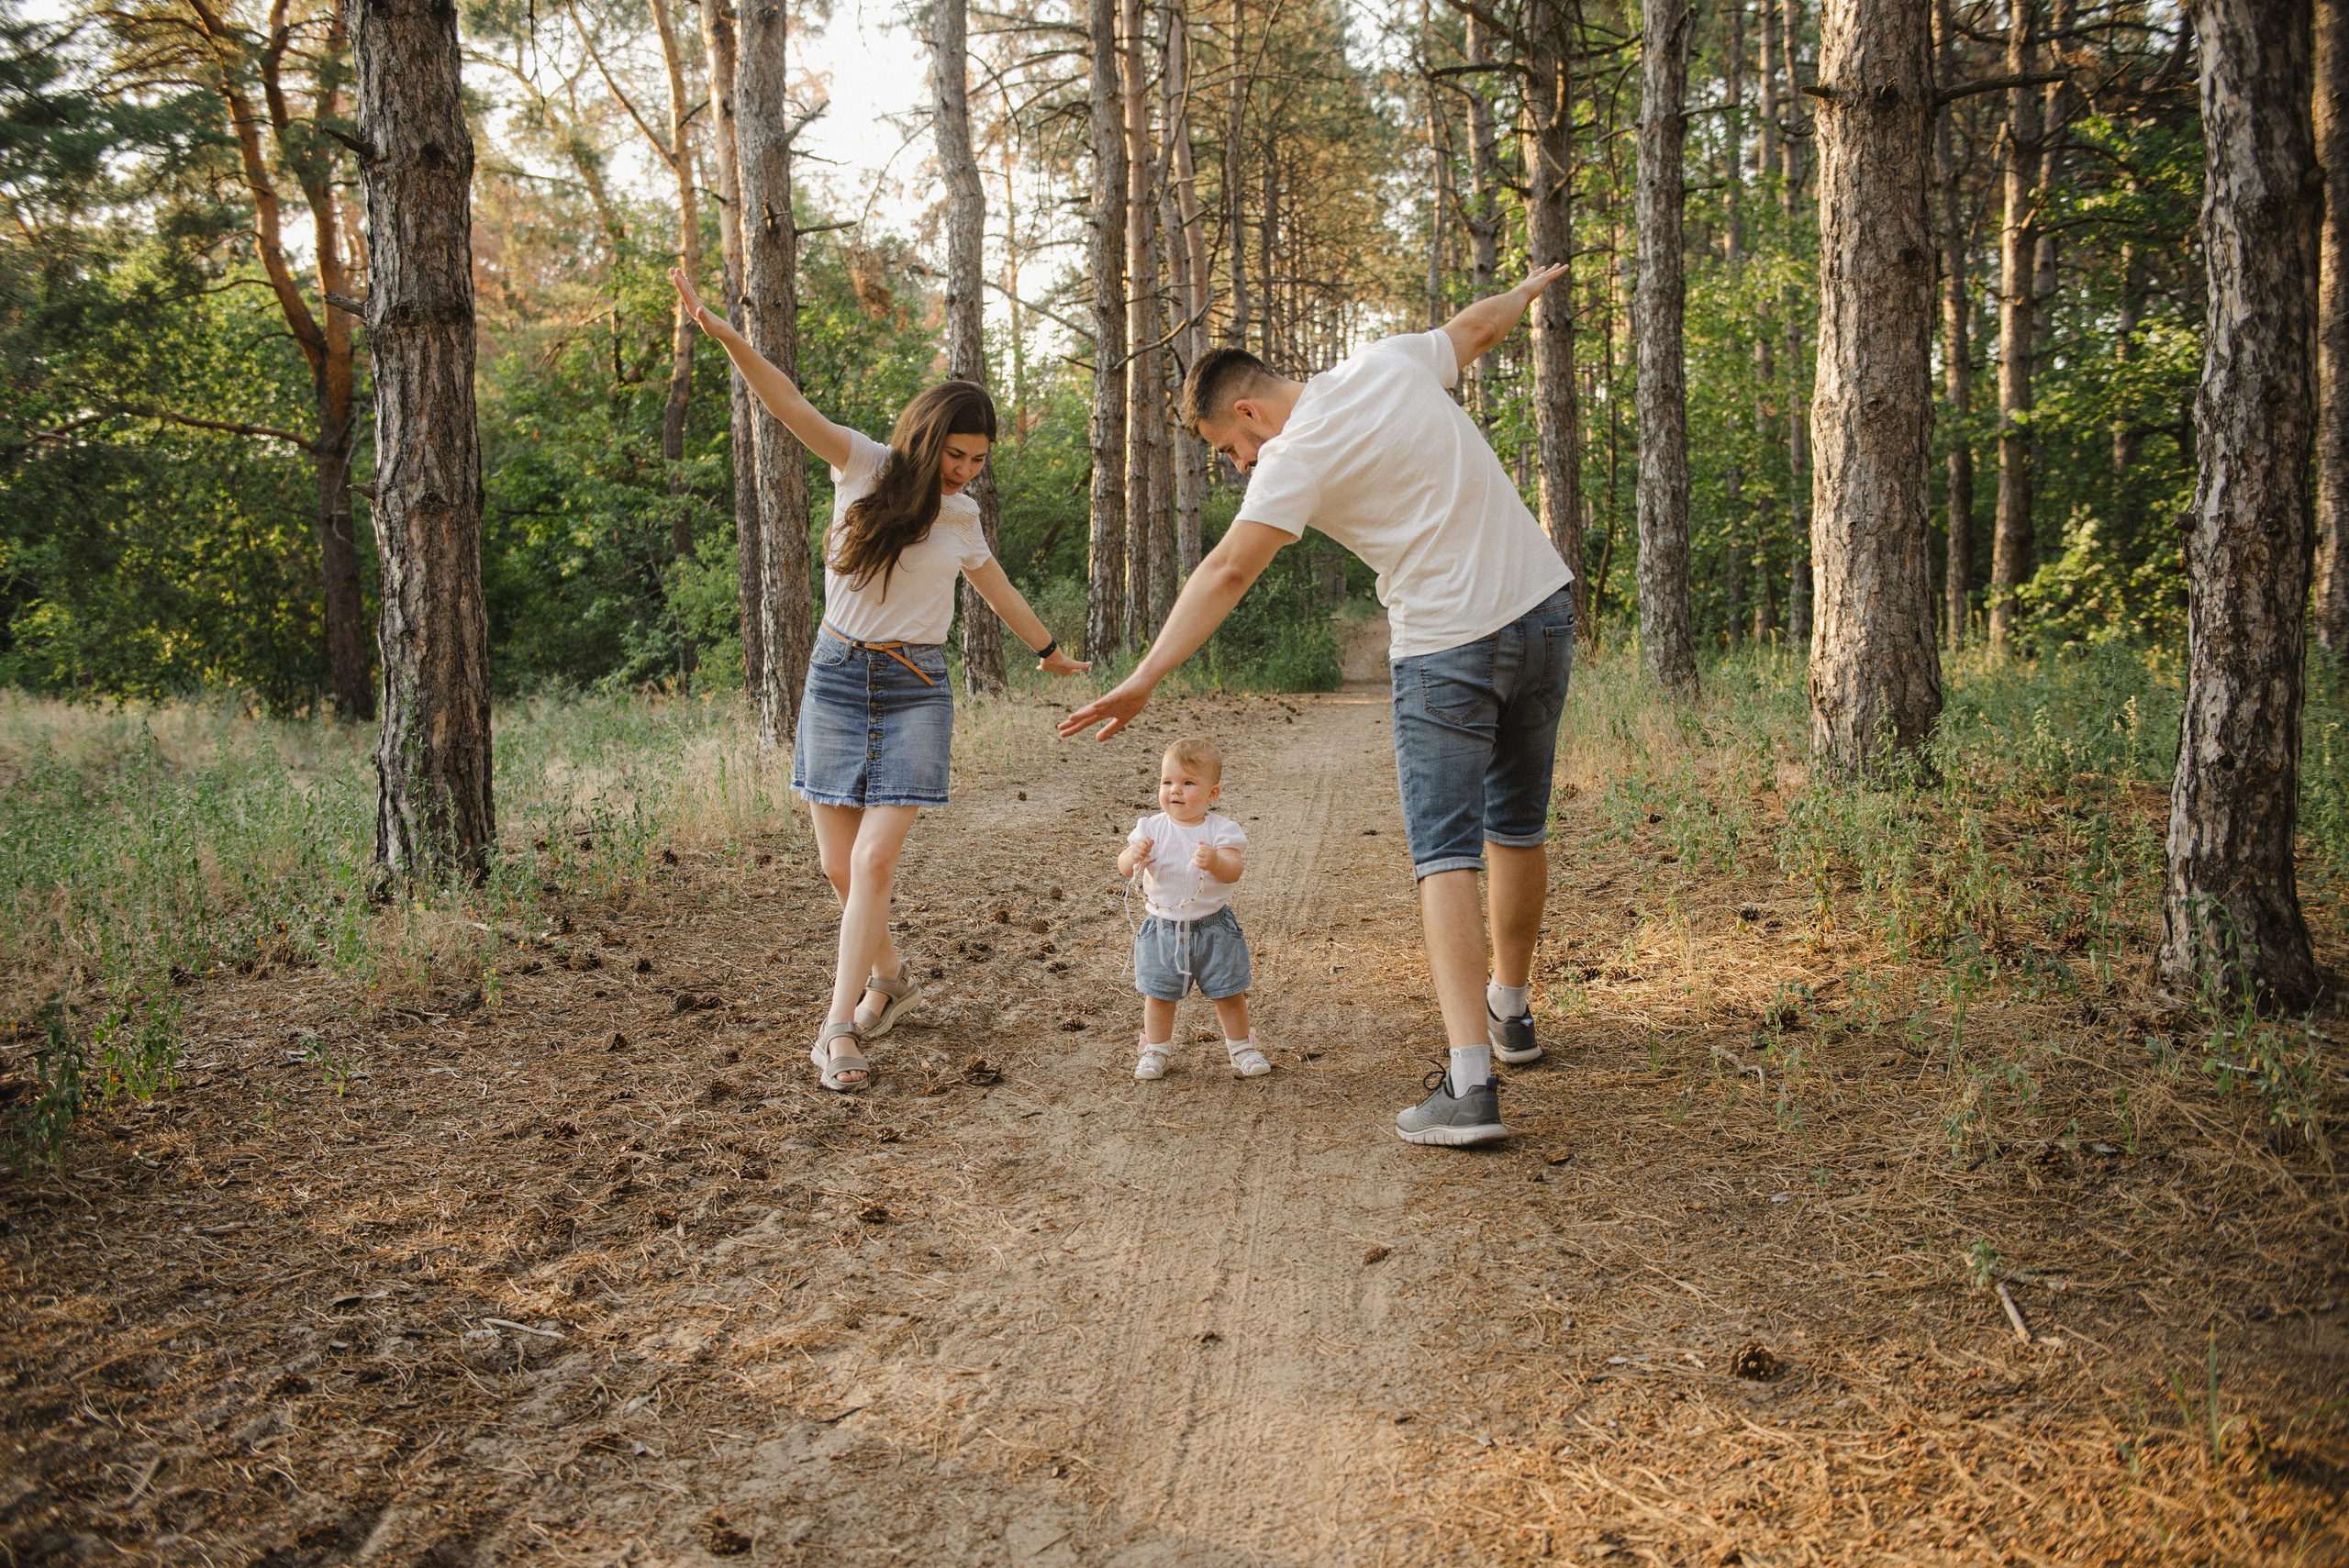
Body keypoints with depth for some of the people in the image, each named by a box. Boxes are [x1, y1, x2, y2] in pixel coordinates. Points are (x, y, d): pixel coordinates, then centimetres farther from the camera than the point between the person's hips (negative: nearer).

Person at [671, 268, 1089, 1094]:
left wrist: (1048, 649, 39)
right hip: (837, 678, 0)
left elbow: (999, 591, 25)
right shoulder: (864, 466, -2)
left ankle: (838, 1029, -8)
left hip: (914, 692, 0)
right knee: (840, 864, 5)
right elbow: (789, 404, -16)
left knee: (874, 859, -13)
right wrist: (723, 335, -31)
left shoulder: (960, 518, 7)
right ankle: (889, 978, 32)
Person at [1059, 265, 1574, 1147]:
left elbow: (1228, 571, -20)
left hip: (1446, 649, -7)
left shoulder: (1297, 458, -11)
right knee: (1518, 831, 20)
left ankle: (1469, 1084, -16)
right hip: (1544, 609, 8)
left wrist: (1145, 679, -23)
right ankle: (1509, 1010, 38)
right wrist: (1530, 288, 49)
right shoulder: (1393, 363, 8)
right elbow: (1477, 325, 27)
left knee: (1446, 860, -7)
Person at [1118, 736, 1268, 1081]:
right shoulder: (1152, 829, -6)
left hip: (1214, 928, -1)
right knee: (1158, 995, 9)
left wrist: (1216, 861, -42)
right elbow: (1123, 868, -11)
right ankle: (1154, 1051, 27)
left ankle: (1242, 1048, 28)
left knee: (1229, 994, 10)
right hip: (1164, 929, 1)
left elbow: (1234, 871, -21)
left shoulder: (1220, 829, -10)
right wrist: (1133, 855, -33)